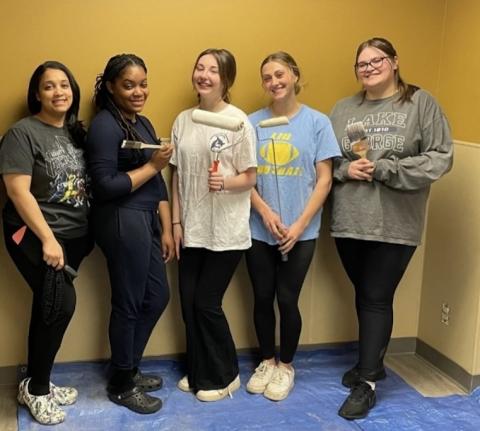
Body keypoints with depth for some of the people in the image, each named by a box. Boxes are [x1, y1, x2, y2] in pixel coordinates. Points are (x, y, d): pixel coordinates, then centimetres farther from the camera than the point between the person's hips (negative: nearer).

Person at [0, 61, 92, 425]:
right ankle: (35, 389, 4)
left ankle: (37, 384, 25)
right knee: (61, 304, -14)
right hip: (34, 236, -6)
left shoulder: (77, 131, 10)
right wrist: (47, 239, -21)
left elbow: (88, 182, 15)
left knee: (48, 307, 12)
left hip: (74, 235, 6)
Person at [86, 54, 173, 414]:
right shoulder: (105, 125, -13)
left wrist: (166, 229, 12)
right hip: (122, 221, -9)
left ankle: (130, 369, 34)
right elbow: (105, 186, -20)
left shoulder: (144, 123, 14)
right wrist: (152, 166, -14)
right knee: (128, 303, 2)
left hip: (146, 218, 9)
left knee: (157, 296, 16)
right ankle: (121, 384, 21)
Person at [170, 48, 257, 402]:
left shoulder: (238, 121, -8)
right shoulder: (183, 120, 6)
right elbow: (177, 175, 9)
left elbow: (250, 178, -7)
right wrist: (176, 221, 5)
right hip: (192, 229, 5)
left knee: (207, 303, -1)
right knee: (189, 303, 9)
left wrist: (225, 182, -27)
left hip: (226, 231, -5)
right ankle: (198, 372, 29)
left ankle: (224, 376, 20)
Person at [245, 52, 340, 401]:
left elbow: (324, 179, -5)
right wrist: (265, 212, -12)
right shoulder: (253, 123, 1)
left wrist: (300, 225, -12)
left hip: (301, 232, -2)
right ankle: (267, 362, 31)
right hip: (259, 229, 2)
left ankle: (286, 366, 25)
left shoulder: (317, 122, -4)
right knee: (262, 297, 10)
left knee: (287, 299, 3)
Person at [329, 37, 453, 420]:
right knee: (363, 295, 16)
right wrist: (346, 169, -12)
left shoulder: (421, 103, -2)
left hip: (395, 224, -4)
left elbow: (440, 158, -8)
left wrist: (382, 169, -15)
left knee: (377, 298, 1)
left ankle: (367, 382, 12)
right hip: (349, 222, 4)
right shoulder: (343, 109, 9)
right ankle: (372, 361, 35)